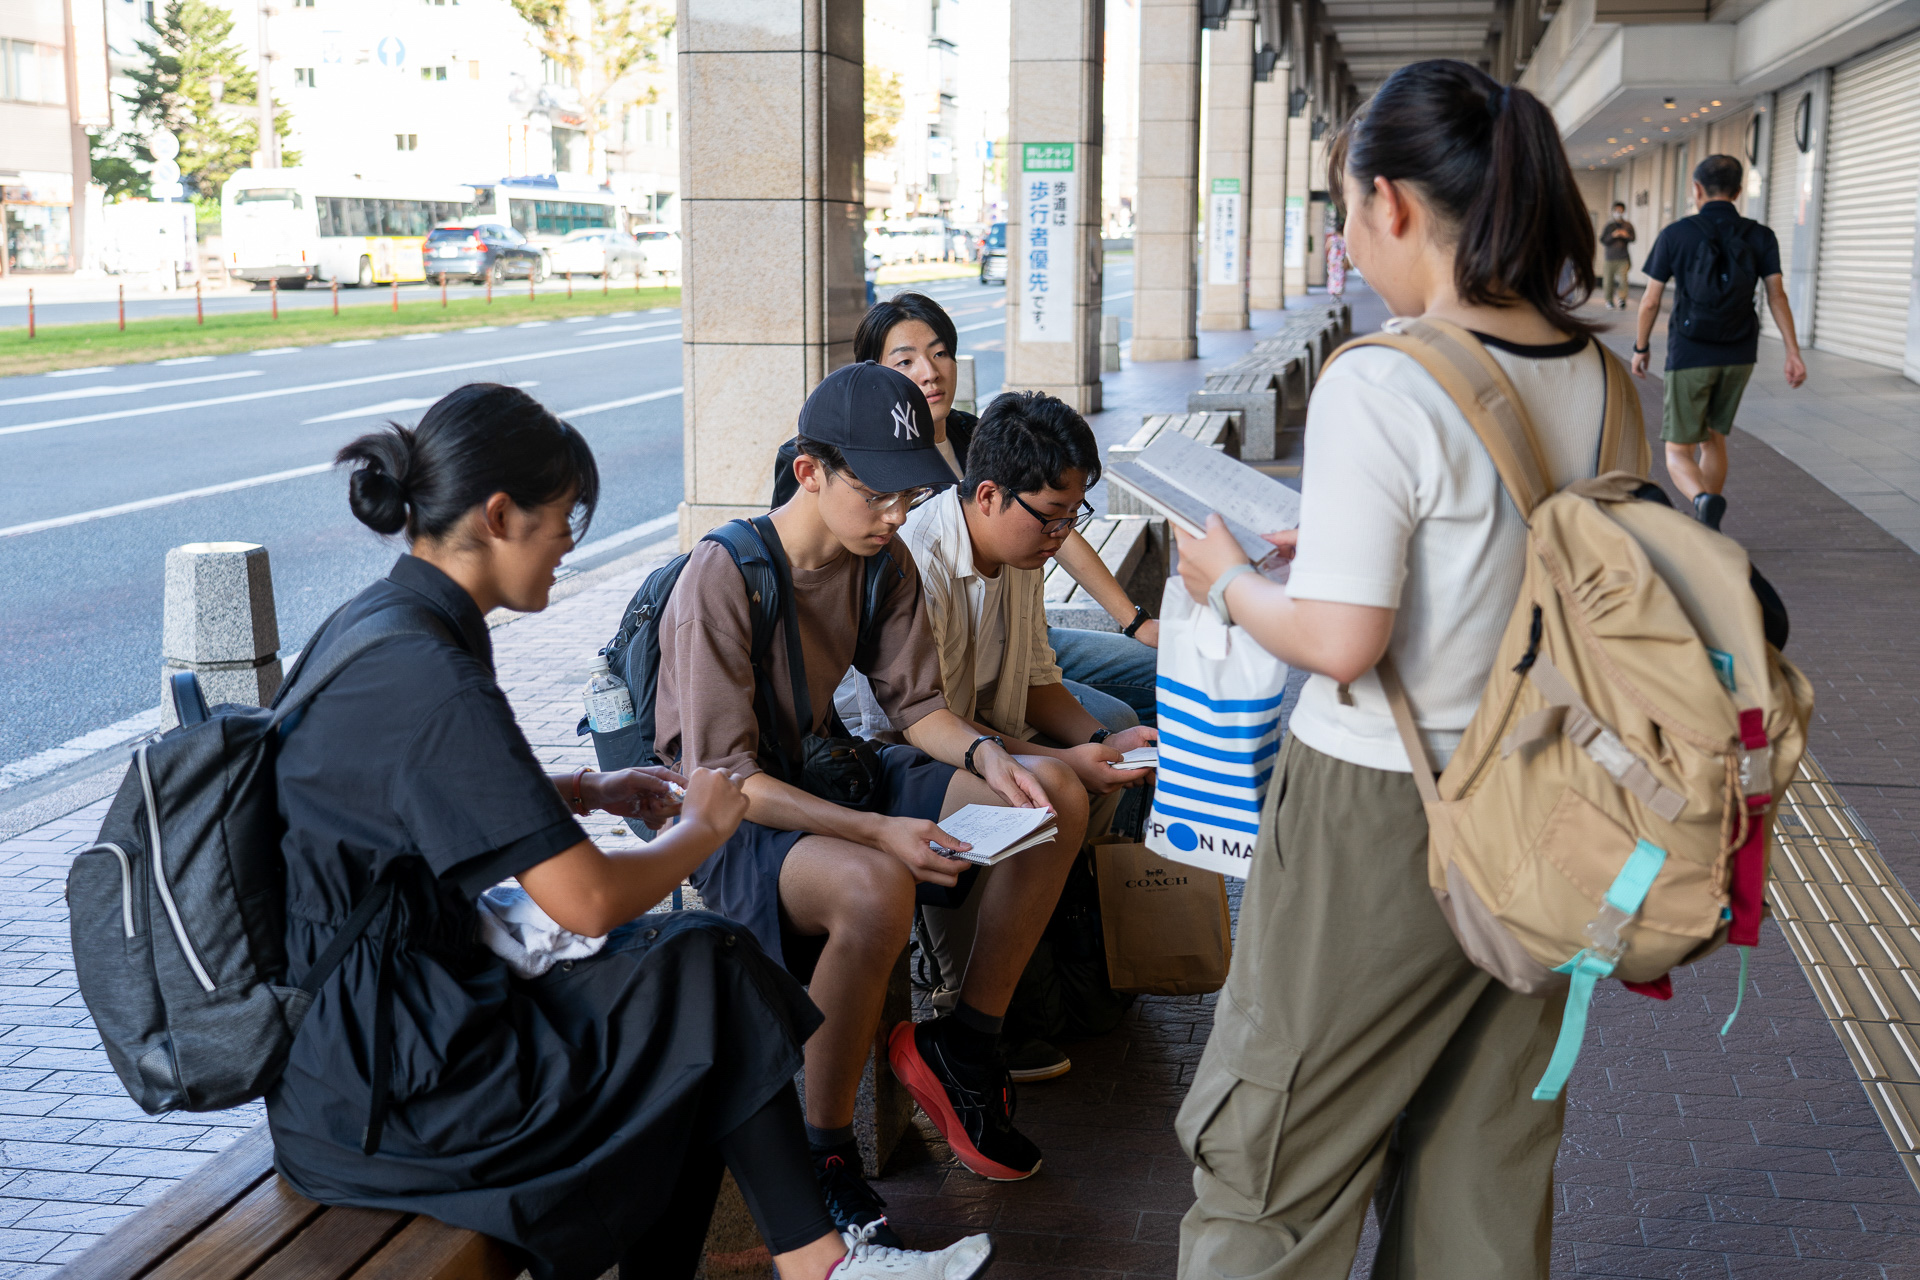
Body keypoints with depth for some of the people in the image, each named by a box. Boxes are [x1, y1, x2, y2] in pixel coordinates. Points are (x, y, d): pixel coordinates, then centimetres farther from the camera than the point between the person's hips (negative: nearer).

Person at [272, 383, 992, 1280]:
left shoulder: (374, 623, 7)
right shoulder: (431, 678, -24)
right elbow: (590, 901, -24)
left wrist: (585, 791, 15)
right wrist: (704, 827, -4)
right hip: (379, 1094, -10)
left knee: (689, 952, 10)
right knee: (711, 973, -5)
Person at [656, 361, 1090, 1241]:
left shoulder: (885, 562, -1)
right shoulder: (722, 577, -23)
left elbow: (913, 702, 6)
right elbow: (723, 778, -24)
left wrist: (983, 752, -17)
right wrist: (875, 833, -35)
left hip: (835, 773, 8)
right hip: (733, 818, -8)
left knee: (1058, 800, -6)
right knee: (876, 890, -40)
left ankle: (960, 1048, 7)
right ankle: (822, 1152, -18)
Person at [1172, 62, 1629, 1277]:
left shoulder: (1381, 386, -20)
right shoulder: (1607, 378, 2)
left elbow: (1340, 640, -22)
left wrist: (1230, 581, -2)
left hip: (1379, 818, -7)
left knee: (1278, 1147, 11)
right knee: (1488, 1161, 21)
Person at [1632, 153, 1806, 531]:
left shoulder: (1674, 234, -8)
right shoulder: (1760, 237, -1)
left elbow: (1650, 301, -4)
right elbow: (1777, 295, -10)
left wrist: (1640, 348, 11)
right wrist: (1793, 354, -11)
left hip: (1689, 356, -4)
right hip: (1739, 357, 4)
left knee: (1678, 454, 3)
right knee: (1713, 438, 24)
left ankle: (1705, 502, -31)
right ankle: (1708, 532, 27)